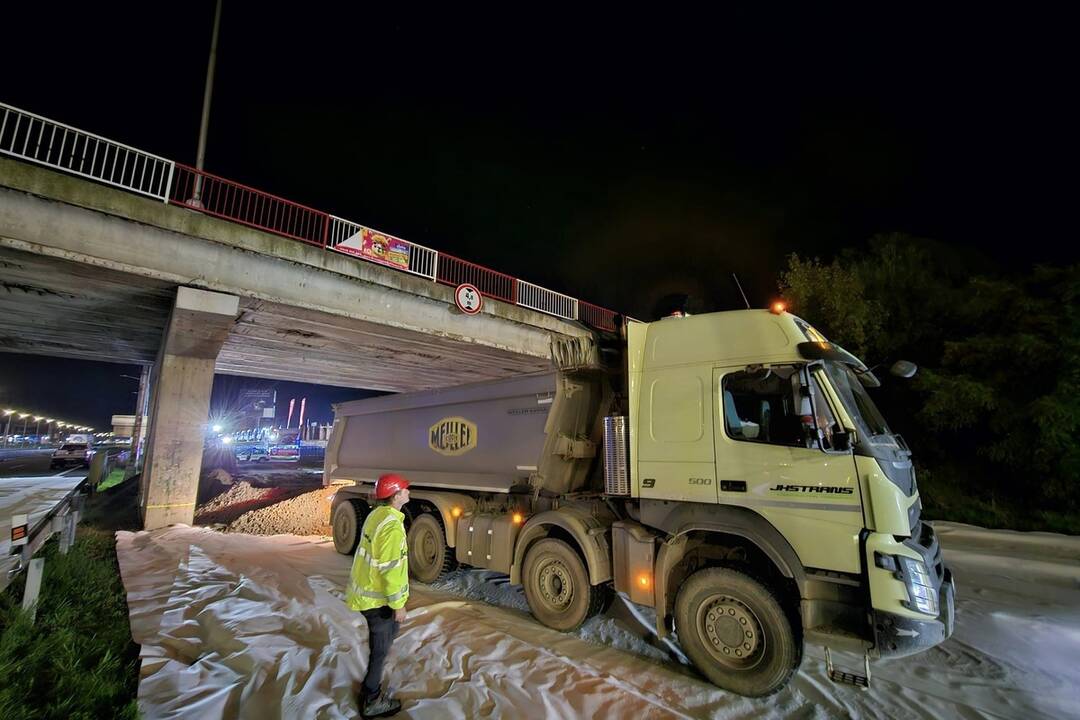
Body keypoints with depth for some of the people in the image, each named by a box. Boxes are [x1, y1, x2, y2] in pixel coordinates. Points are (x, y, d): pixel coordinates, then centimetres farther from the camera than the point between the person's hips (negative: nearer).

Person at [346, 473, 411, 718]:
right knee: (380, 649, 9)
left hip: (368, 590, 9)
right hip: (379, 598, -9)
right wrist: (398, 604, -17)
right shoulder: (392, 525, -29)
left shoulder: (377, 515, 2)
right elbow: (390, 569, -26)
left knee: (379, 645, 26)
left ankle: (371, 688, 43)